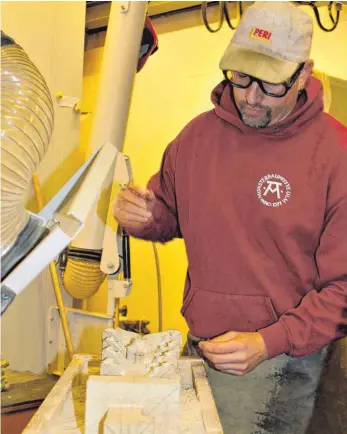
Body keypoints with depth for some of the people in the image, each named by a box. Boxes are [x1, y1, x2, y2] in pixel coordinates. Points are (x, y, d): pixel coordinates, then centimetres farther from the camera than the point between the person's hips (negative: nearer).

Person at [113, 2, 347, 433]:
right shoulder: (198, 134, 0)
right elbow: (170, 216, 14)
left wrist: (269, 343, -22)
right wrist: (142, 217, -9)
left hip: (281, 356, -4)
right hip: (200, 346, 4)